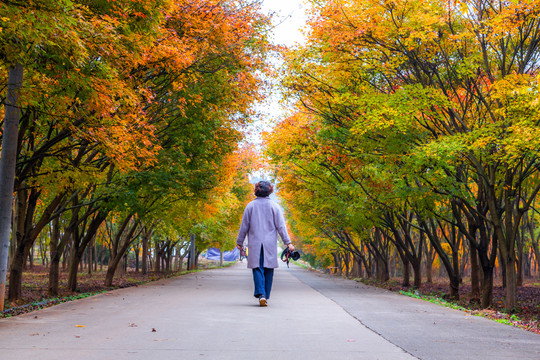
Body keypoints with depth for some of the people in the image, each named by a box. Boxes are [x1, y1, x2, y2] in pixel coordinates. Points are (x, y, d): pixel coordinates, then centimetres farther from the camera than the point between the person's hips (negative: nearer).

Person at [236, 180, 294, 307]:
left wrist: (239, 242, 14)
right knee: (268, 269, 9)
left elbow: (244, 226, 5)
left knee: (257, 268, -1)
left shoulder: (250, 206, 2)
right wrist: (288, 242, 1)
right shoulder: (274, 206, 1)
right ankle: (266, 296, 13)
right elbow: (281, 226, -1)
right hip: (270, 244, 0)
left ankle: (260, 294, -19)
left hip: (255, 244, 0)